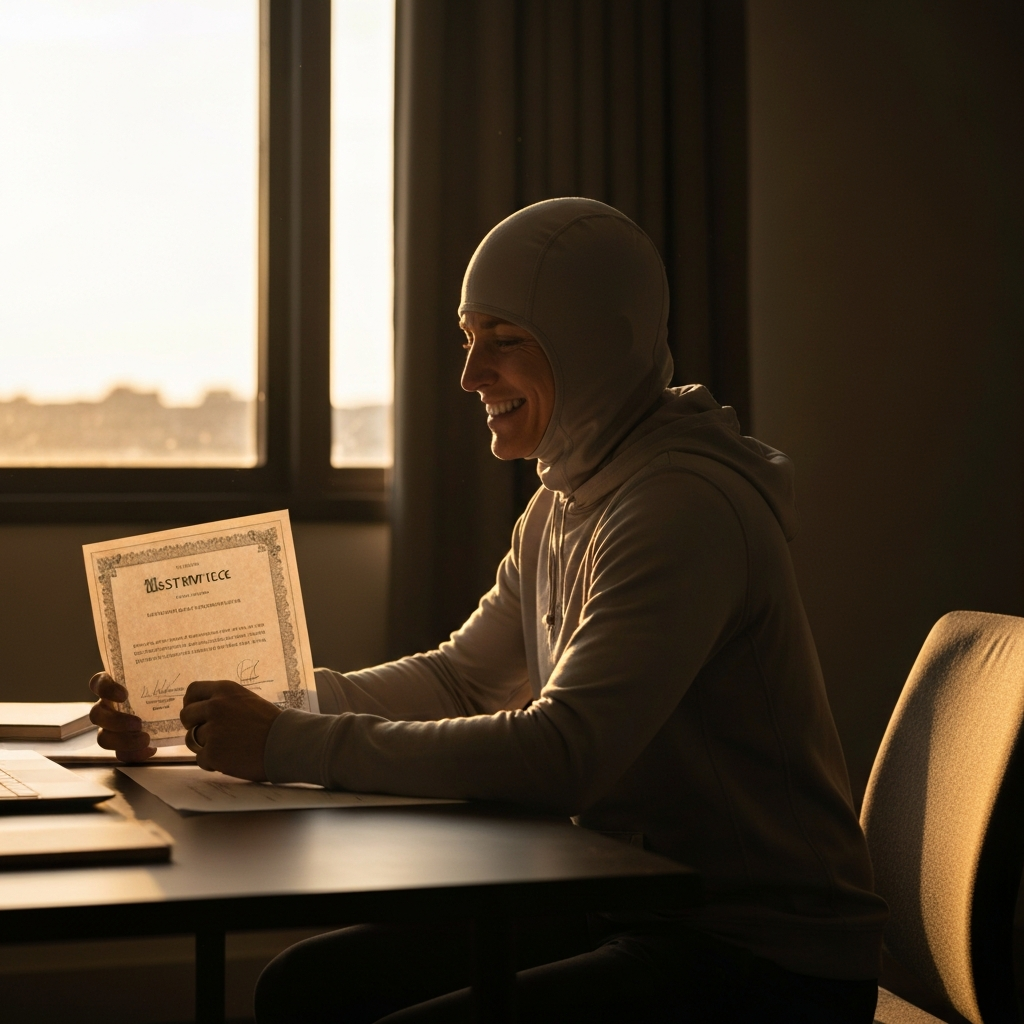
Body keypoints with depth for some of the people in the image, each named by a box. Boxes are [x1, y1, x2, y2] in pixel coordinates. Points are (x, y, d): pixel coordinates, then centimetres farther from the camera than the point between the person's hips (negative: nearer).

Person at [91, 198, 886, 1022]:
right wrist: (252, 707, 1)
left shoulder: (683, 506, -21)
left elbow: (558, 755, -28)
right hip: (629, 910, 9)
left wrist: (291, 745, -24)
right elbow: (457, 681, 15)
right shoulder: (563, 504, 10)